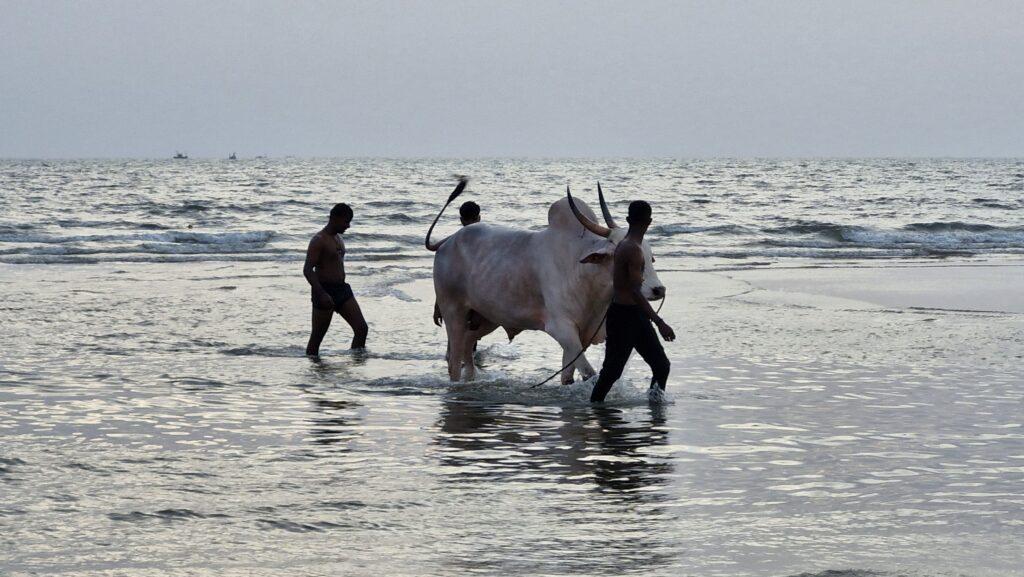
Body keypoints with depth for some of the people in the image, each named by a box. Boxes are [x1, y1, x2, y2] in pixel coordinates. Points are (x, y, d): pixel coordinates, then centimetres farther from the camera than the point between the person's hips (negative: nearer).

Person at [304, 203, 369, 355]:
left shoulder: (337, 238, 15)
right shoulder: (319, 240, -13)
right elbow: (307, 270, -21)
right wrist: (321, 294, -31)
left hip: (342, 289, 8)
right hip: (325, 291, -8)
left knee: (362, 329, -2)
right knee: (317, 337, 0)